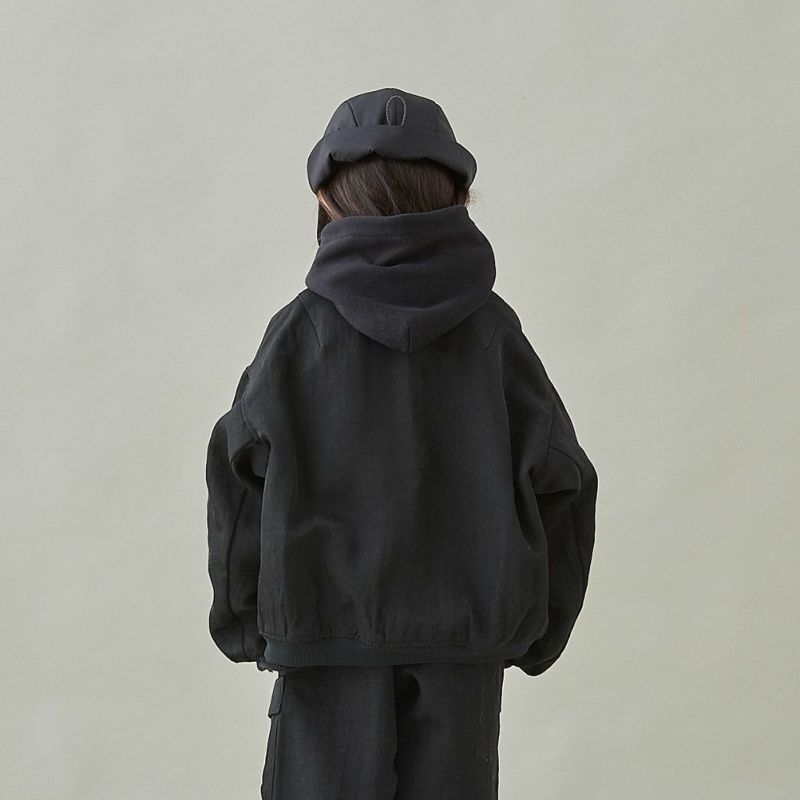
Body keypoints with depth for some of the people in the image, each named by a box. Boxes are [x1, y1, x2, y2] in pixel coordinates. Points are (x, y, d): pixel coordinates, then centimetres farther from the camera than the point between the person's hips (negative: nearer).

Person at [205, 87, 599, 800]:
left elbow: (240, 476, -2)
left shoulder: (300, 330, -5)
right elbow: (560, 480, -1)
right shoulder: (492, 329, -2)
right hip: (467, 634, 2)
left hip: (326, 633, -1)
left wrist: (242, 620, 11)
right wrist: (537, 629, 11)